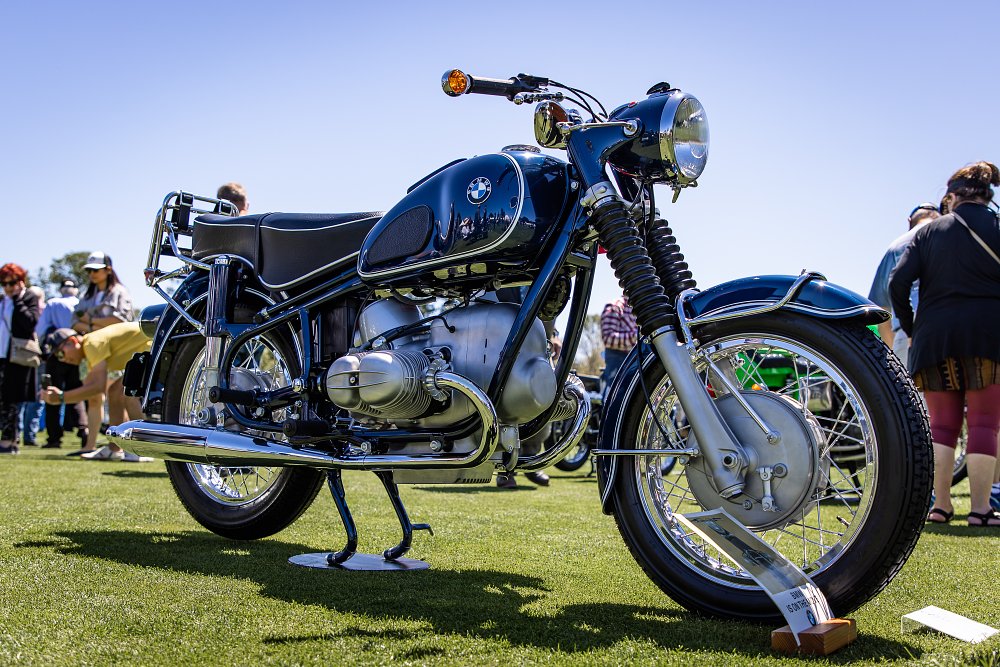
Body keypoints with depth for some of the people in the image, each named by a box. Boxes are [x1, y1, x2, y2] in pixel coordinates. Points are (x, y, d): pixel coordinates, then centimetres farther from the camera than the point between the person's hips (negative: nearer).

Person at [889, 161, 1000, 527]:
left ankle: (940, 505, 8)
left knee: (941, 424, 8)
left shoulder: (929, 231, 6)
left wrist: (909, 328, 7)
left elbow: (898, 281, -2)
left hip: (935, 335, 2)